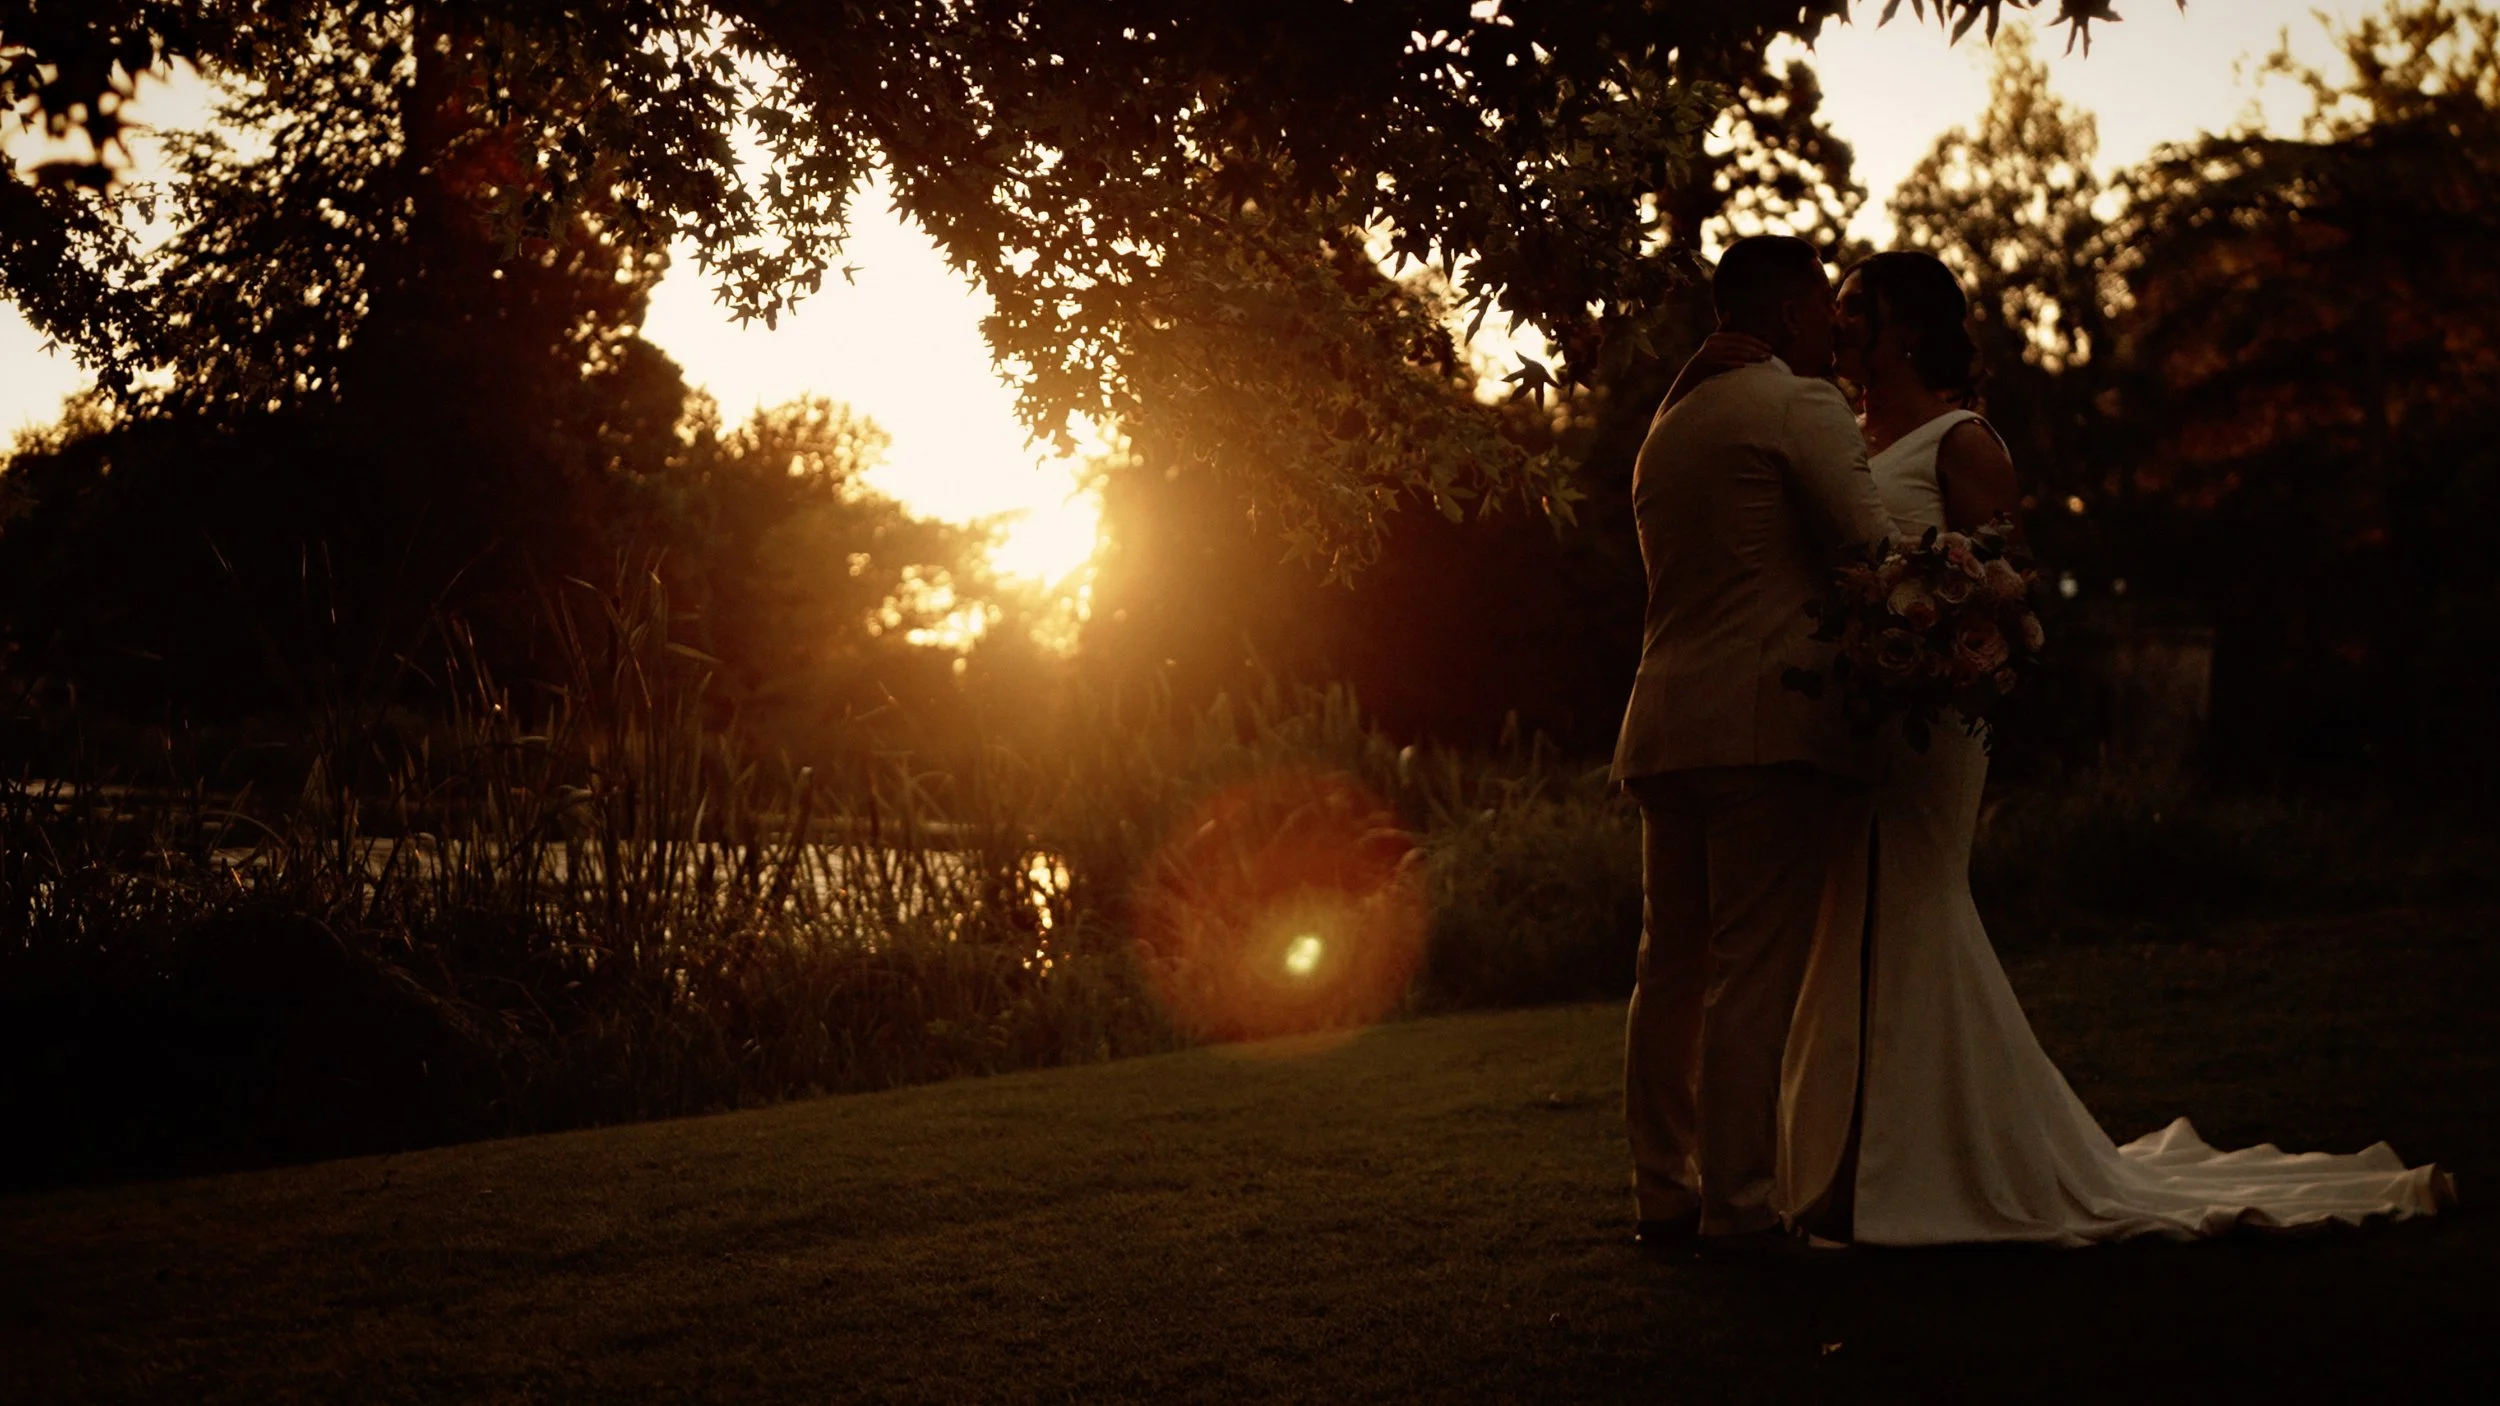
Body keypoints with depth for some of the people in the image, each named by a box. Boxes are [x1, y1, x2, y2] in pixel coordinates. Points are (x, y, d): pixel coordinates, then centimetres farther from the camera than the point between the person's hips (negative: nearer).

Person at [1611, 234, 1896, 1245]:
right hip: (1770, 724, -8)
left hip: (1663, 726, 8)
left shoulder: (1664, 429, 22)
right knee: (1756, 968, -7)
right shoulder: (1800, 404, -3)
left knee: (1671, 965, 10)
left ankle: (1664, 1194, 14)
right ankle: (1739, 1203, -7)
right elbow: (1873, 551, -11)